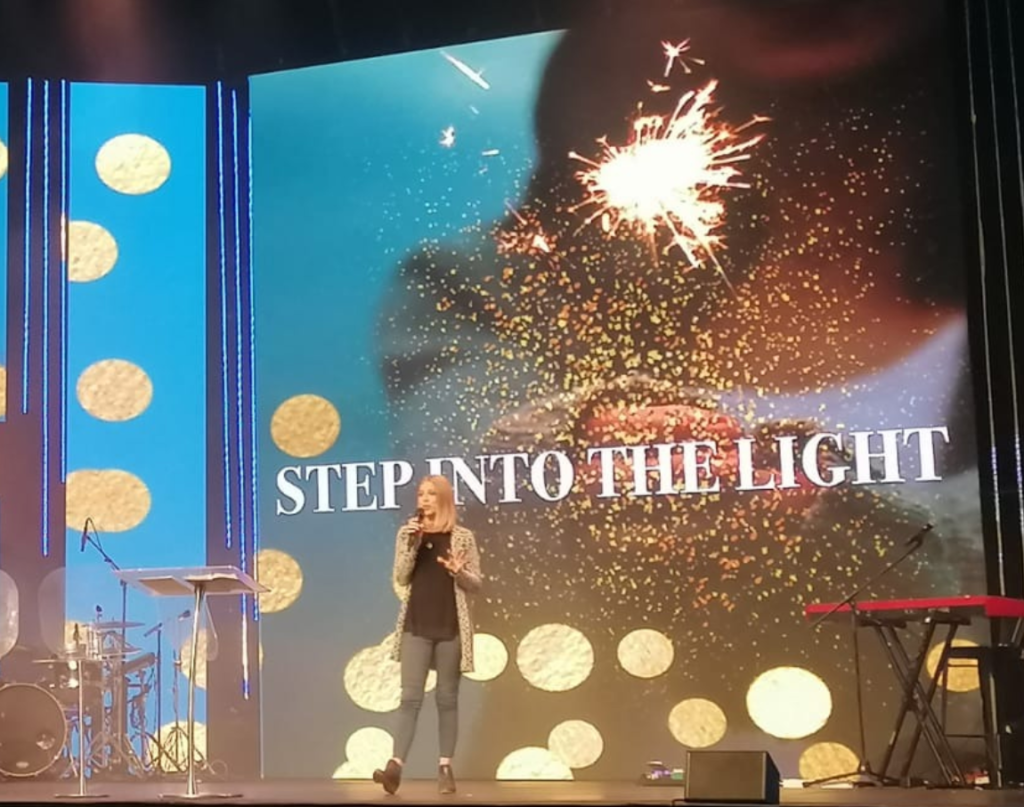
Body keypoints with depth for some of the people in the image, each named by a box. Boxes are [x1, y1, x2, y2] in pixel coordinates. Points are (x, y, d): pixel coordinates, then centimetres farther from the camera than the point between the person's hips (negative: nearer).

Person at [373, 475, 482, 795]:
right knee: (411, 696, -5)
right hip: (416, 626, 1)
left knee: (447, 697, 5)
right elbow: (401, 578, -2)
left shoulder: (462, 537, 2)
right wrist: (412, 543, -13)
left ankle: (445, 767, 9)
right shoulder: (407, 533, 7)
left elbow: (476, 585, 4)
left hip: (450, 627, -1)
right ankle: (396, 765, -11)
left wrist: (459, 572, -17)